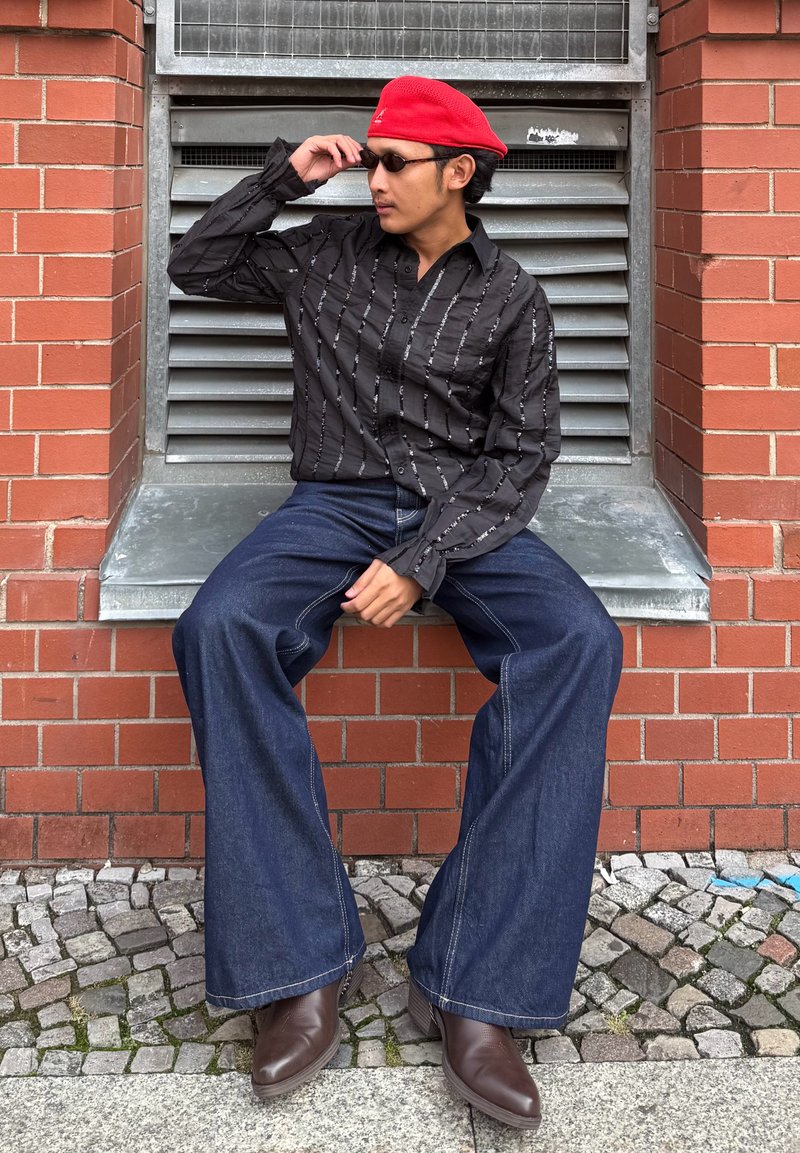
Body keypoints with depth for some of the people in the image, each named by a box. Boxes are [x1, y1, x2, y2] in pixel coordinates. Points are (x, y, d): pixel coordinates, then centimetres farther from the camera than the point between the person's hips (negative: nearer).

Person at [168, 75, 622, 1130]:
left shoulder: (511, 300, 6)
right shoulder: (328, 256, 12)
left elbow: (520, 456, -1)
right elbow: (195, 266, 18)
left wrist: (422, 562, -16)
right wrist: (283, 178, 5)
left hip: (467, 516, 0)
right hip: (338, 502, 1)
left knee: (579, 643, -32)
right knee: (220, 628, -32)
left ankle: (473, 985, -31)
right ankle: (303, 964, -28)